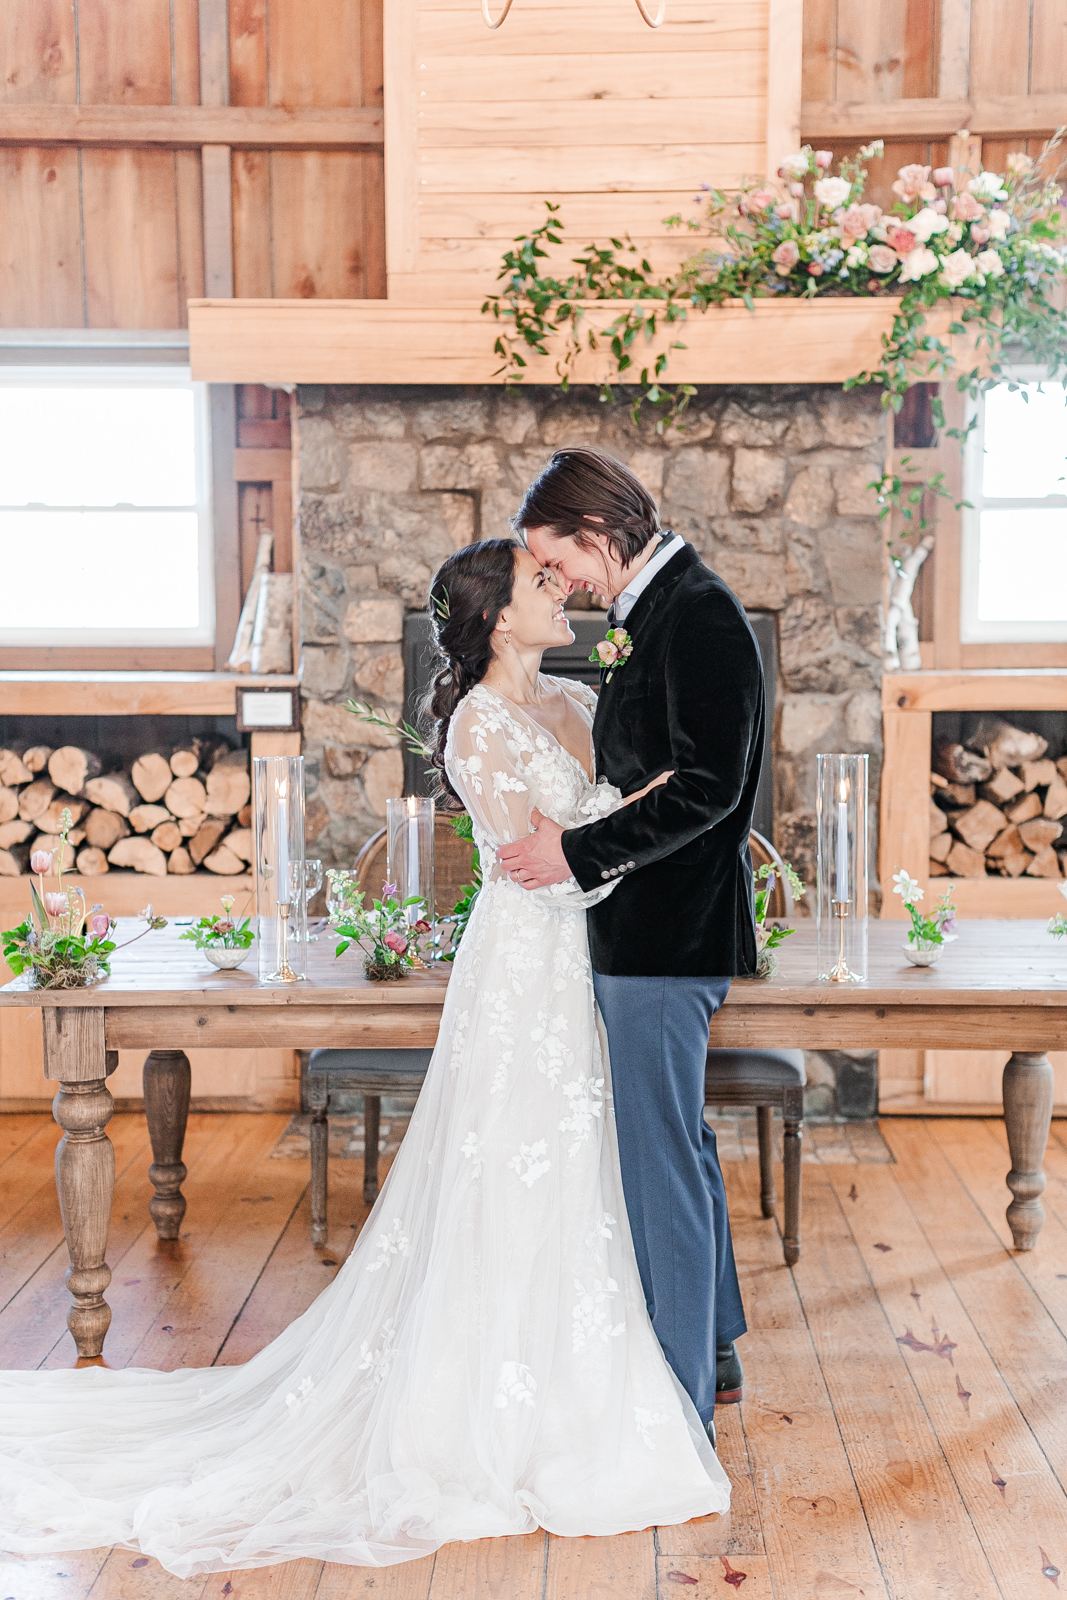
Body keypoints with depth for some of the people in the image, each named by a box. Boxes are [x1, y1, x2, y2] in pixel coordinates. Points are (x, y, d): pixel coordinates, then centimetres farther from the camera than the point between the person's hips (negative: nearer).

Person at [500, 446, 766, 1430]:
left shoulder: (699, 615, -16)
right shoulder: (660, 611, 14)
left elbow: (708, 786, -24)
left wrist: (579, 854, -21)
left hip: (666, 935, -11)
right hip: (652, 931, 11)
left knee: (659, 1161, -2)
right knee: (680, 1145, 20)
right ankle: (712, 1354, 37)